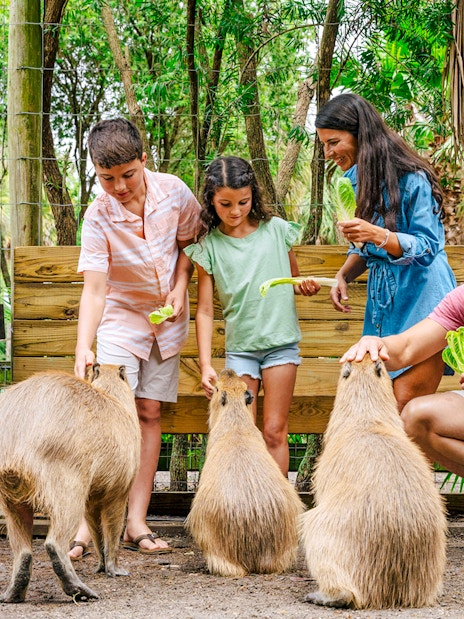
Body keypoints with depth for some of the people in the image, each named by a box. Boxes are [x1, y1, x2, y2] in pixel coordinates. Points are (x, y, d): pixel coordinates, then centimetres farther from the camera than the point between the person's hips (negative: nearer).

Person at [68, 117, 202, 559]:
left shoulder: (173, 191, -14)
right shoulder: (98, 217, -23)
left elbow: (190, 240, 6)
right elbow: (93, 290, -28)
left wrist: (179, 286, -8)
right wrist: (83, 348, -40)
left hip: (167, 320, 3)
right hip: (121, 320, -3)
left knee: (149, 412, 2)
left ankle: (136, 523, 3)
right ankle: (87, 523, -16)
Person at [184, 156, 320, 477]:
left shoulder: (276, 230, 1)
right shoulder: (209, 247, -2)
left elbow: (293, 281, 16)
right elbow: (205, 310, 0)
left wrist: (306, 286, -8)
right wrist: (206, 364, -7)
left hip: (281, 342, 0)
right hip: (239, 347, 0)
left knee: (274, 431, 0)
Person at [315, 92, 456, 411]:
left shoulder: (411, 178, -14)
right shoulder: (356, 179, 10)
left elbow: (427, 248, -16)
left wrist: (379, 235, -30)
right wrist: (344, 275, -1)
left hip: (420, 300, -7)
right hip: (383, 300, 7)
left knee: (408, 406, -15)